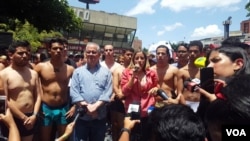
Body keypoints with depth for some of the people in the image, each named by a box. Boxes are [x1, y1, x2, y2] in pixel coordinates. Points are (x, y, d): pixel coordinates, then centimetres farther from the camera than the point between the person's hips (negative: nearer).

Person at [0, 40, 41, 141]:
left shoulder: (33, 73, 6)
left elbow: (38, 96, 6)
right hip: (14, 119, -4)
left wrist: (34, 115, -6)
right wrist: (23, 118, -11)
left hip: (31, 118, 4)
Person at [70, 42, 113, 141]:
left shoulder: (106, 72, 4)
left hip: (100, 117, 0)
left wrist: (95, 106, -18)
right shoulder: (78, 71, 5)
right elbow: (74, 92, -3)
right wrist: (87, 106, -15)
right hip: (82, 116, 0)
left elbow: (108, 92, -5)